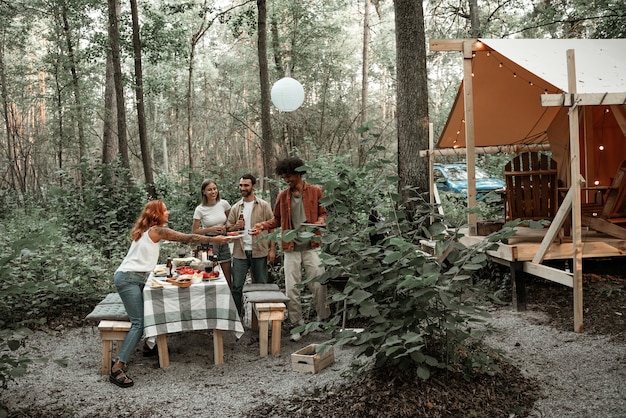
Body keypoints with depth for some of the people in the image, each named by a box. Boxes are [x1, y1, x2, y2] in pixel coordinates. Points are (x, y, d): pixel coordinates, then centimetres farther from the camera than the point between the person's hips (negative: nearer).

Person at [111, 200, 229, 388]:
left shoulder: (146, 230, 18)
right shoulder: (157, 230, -10)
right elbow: (187, 238, -8)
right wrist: (214, 239, -3)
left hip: (135, 278, 10)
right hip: (128, 279, -10)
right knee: (139, 323, -17)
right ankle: (117, 368, -22)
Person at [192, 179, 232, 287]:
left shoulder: (224, 204, -1)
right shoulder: (200, 209, -9)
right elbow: (194, 231, -4)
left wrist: (226, 227, -4)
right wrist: (211, 229, -16)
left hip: (223, 242, 3)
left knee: (228, 278, 7)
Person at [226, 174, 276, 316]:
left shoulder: (263, 206, 0)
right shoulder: (235, 207, 10)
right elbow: (228, 228, 12)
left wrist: (272, 249, -8)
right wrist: (235, 227, -11)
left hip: (259, 252, -2)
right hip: (240, 252, 2)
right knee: (236, 287, 2)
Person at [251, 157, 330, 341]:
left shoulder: (315, 192, 0)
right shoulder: (283, 196, 8)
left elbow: (323, 213, 6)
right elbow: (277, 220, 15)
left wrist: (320, 221, -16)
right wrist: (263, 225, -1)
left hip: (311, 247, -2)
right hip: (291, 248, 2)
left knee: (318, 285, -1)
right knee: (292, 289, 3)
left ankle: (324, 320, 18)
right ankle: (297, 325, 15)